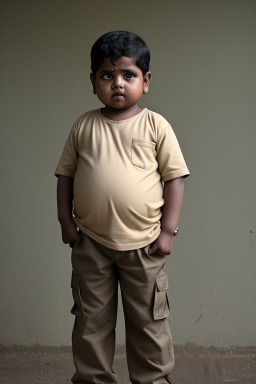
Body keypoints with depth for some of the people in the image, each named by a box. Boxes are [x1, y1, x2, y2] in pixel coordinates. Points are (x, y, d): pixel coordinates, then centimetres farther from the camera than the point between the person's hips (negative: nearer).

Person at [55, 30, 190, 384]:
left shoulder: (155, 125, -4)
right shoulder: (84, 126, 3)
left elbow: (174, 177, -3)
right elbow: (65, 174, 8)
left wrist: (168, 230, -7)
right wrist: (66, 221, 0)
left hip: (143, 243, -2)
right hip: (90, 242, 2)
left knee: (149, 323, 11)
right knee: (91, 322, 13)